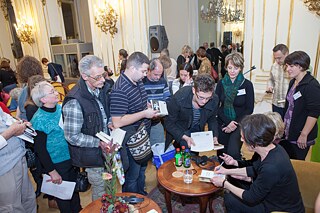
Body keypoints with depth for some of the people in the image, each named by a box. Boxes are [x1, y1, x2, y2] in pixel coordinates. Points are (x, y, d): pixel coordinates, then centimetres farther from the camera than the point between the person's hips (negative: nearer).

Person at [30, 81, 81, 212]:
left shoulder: (61, 108, -4)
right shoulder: (39, 119, -20)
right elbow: (40, 149, -16)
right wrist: (51, 171, -14)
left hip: (72, 158, 6)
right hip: (57, 164, -6)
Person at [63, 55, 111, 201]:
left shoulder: (101, 89, -2)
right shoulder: (74, 102, -27)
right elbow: (72, 136, -22)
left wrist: (109, 122, -5)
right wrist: (99, 142, -25)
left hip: (105, 150, 7)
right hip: (92, 155, -7)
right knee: (100, 192, 13)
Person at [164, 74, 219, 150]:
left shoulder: (214, 100, -22)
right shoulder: (179, 98, -33)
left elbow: (212, 120, 0)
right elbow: (169, 123, -21)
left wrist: (214, 137, -14)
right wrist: (185, 138, -32)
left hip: (197, 131, 4)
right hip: (178, 132, -3)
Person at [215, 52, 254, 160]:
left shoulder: (247, 85, -6)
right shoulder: (221, 83, 0)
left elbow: (249, 109, -3)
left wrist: (236, 124, -13)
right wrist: (228, 122, -12)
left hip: (239, 124, -2)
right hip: (222, 123, 3)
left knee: (233, 152, -19)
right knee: (221, 153, 7)